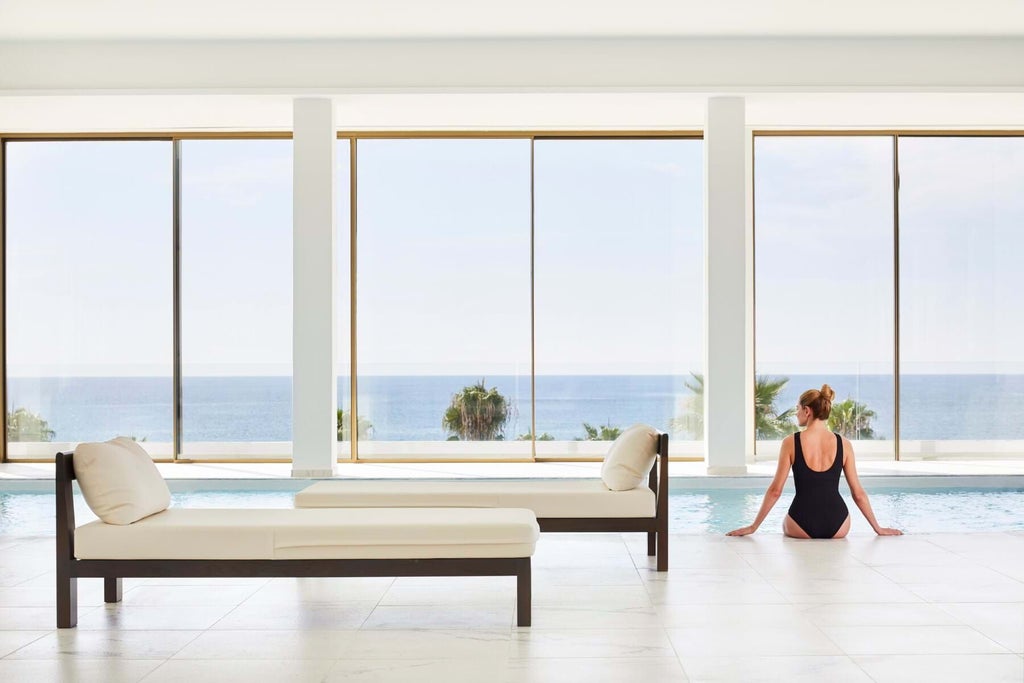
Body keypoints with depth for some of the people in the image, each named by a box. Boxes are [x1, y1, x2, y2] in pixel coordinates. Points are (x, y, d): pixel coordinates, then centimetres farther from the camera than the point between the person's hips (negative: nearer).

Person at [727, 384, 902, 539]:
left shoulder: (791, 442, -6)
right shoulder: (843, 444, 0)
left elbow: (775, 490, -4)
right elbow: (858, 493, 3)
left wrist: (753, 527, 4)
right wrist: (878, 528, 16)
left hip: (802, 527, -2)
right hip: (837, 527, 2)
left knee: (786, 526, 33)